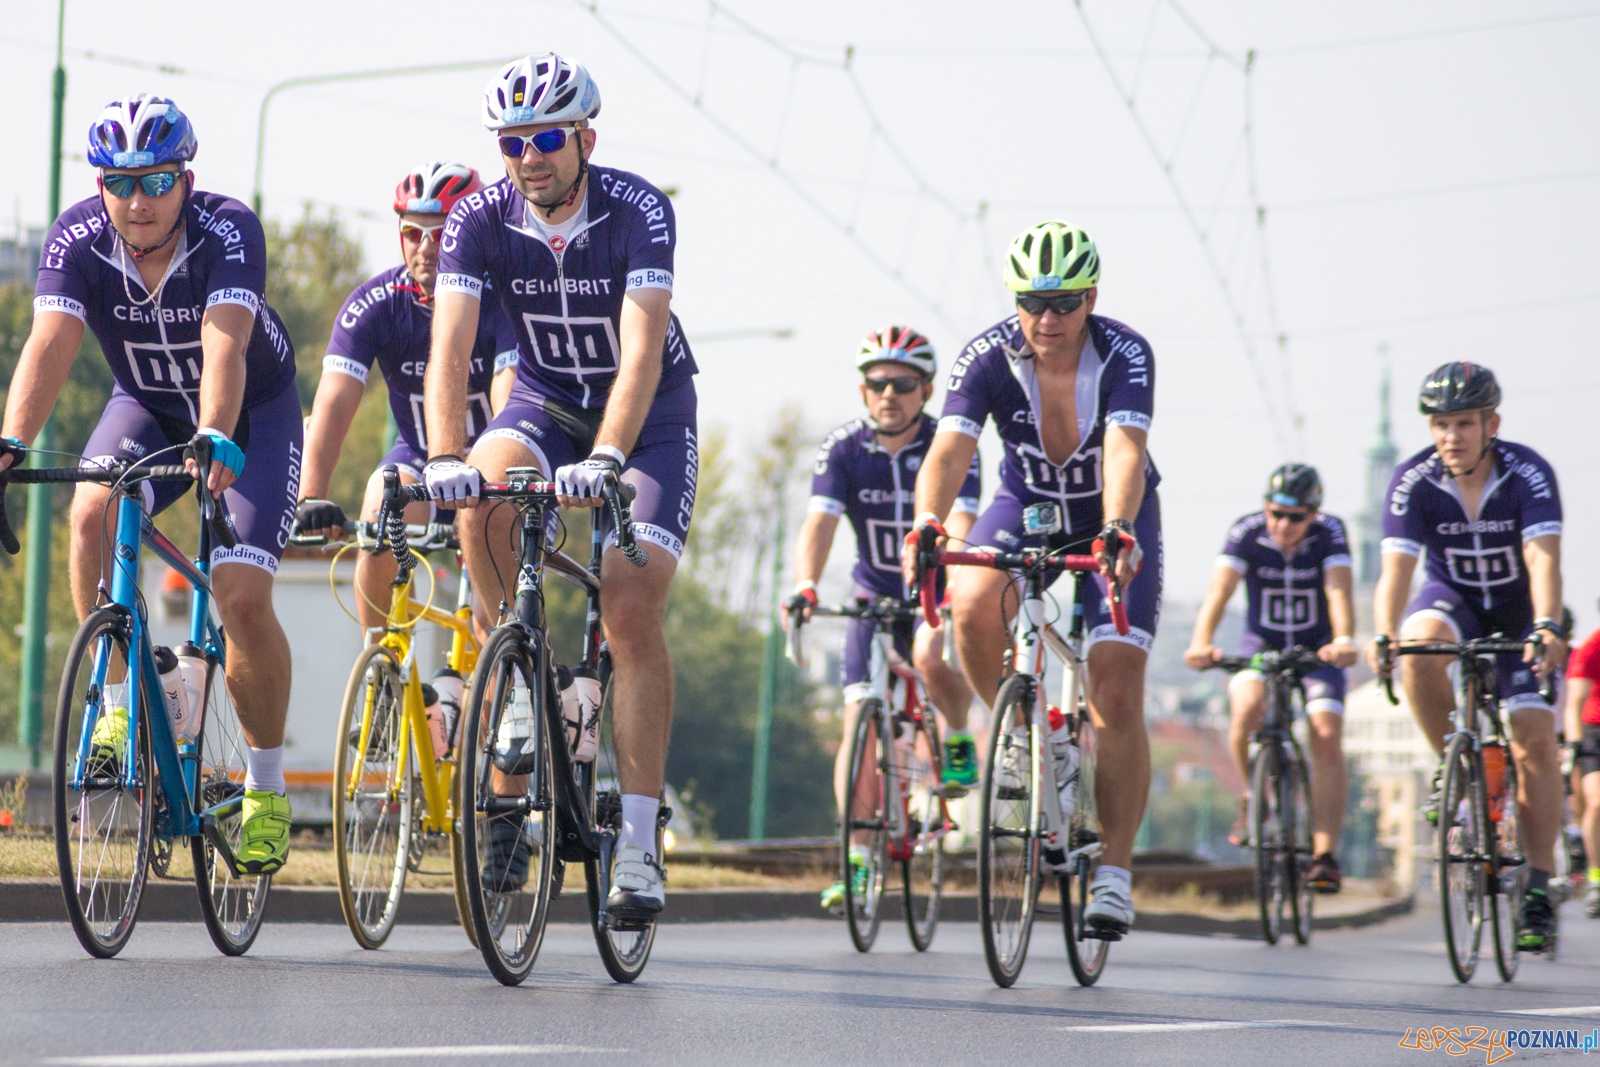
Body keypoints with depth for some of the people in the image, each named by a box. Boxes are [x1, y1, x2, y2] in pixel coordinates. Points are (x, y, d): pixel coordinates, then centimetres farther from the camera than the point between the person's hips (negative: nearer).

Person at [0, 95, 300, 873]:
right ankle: (119, 701, -14)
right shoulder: (78, 239, -22)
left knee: (242, 598, -17)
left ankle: (267, 786, 3)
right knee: (91, 511, -29)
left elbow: (225, 347, -44)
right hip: (148, 406, 3)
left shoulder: (229, 231, -30)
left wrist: (216, 442, -60)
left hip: (254, 409, -3)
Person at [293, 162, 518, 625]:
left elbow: (511, 402, -35)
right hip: (419, 454, 2)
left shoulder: (500, 300, -22)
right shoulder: (374, 304, -17)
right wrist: (311, 497, -42)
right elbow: (334, 401, -27)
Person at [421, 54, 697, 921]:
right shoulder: (481, 220, -19)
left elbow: (641, 351, -38)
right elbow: (449, 350, -28)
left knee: (632, 611, -17)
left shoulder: (637, 211, -27)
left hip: (650, 410, -2)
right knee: (483, 496, -32)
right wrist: (445, 460, -45)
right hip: (546, 400, 3)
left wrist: (604, 460, -53)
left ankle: (638, 842, -14)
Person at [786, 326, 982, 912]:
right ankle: (858, 858, -8)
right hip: (875, 594, 2)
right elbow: (819, 523, -24)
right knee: (858, 720, -10)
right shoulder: (843, 448, -12)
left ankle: (959, 740, -2)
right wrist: (805, 585, -43)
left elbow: (960, 526, -30)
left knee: (932, 658, -34)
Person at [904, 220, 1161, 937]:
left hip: (1114, 519, -2)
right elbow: (950, 448, -35)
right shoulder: (988, 358, -23)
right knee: (972, 607, -31)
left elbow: (1125, 453, -42)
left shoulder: (1124, 355, -27)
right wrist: (927, 522, -55)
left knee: (1117, 700, -13)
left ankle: (1115, 874, -4)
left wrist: (1116, 531, -61)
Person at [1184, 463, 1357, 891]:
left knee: (1326, 736, -19)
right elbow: (1220, 588, -30)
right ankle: (1254, 798, -3)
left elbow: (1339, 589, -33)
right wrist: (1201, 642, -48)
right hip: (1260, 646, 0)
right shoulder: (1247, 532, -17)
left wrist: (1344, 640, -53)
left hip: (1316, 648, 0)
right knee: (1248, 708, -30)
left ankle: (1324, 855, -15)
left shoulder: (1329, 532, -18)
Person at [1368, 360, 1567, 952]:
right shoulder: (1414, 481, -21)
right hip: (1452, 598, 1)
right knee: (1418, 650, -35)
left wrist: (1546, 627, -54)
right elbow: (1396, 569, -28)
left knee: (1534, 742, -13)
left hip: (1519, 612, -1)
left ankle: (1539, 891, -7)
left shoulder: (1528, 474, -25)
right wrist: (1383, 635, -46)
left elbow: (1543, 559, -36)